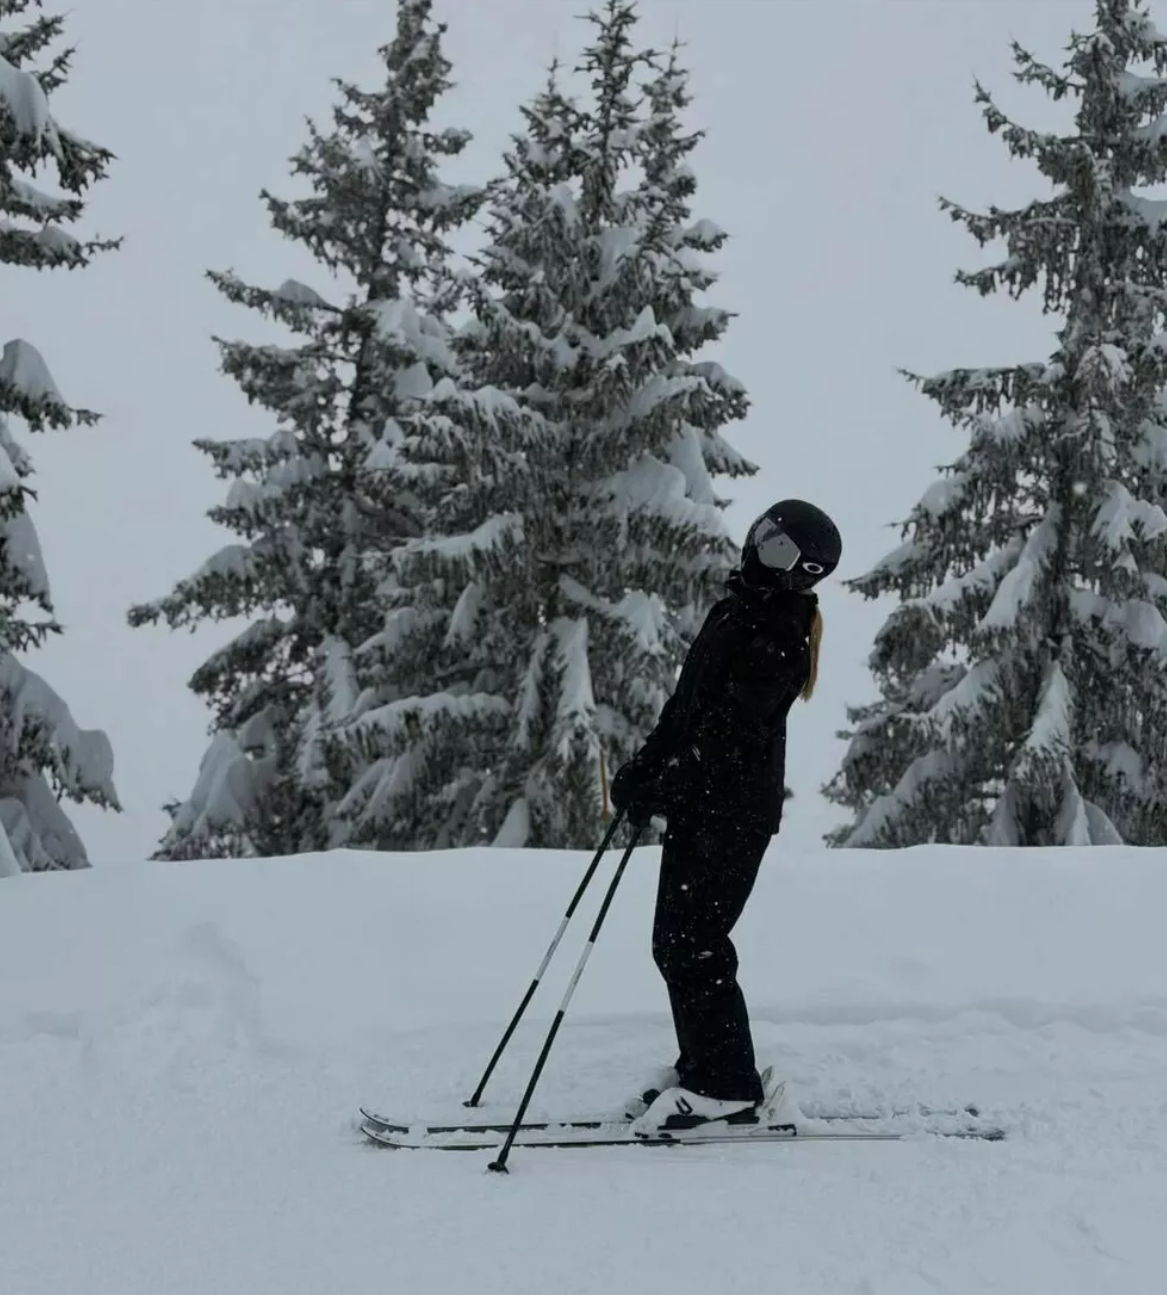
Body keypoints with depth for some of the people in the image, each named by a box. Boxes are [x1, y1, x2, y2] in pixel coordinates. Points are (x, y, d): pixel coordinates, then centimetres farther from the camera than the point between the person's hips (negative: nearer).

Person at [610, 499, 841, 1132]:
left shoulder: (778, 639, -17)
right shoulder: (739, 607, 14)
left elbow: (728, 733, -22)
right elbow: (686, 701, 20)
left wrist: (658, 791, -21)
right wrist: (645, 765, 13)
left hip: (734, 811, -9)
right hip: (700, 802, 10)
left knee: (690, 944, -8)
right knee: (675, 942, 11)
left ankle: (726, 1085, 1)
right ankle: (701, 1068, 21)